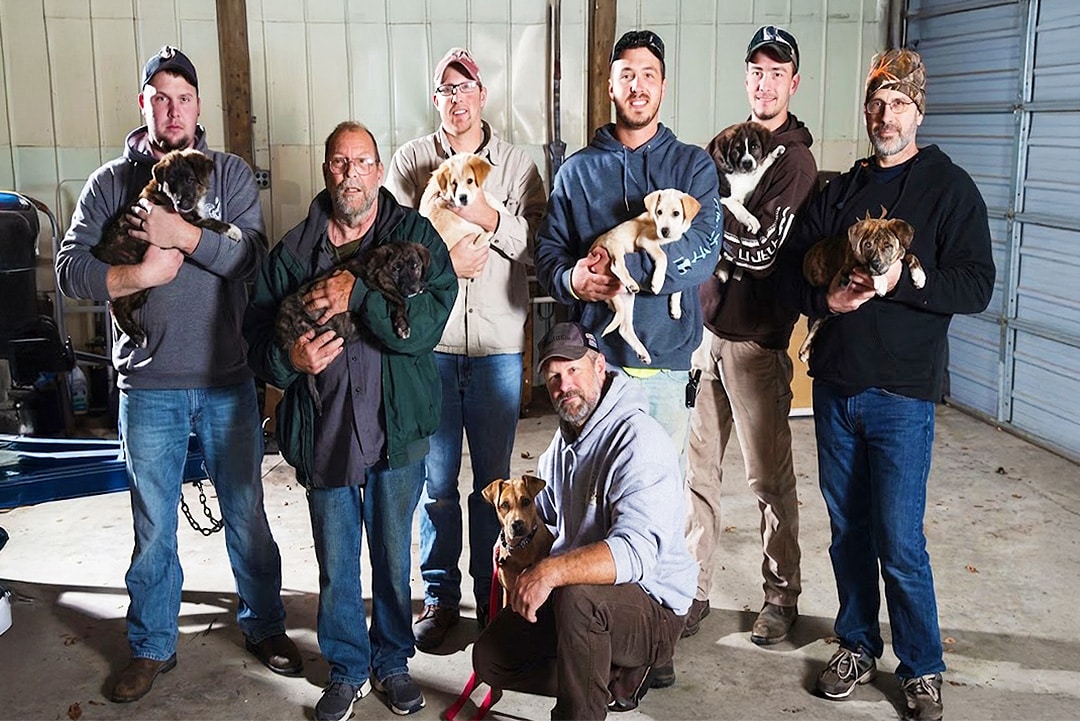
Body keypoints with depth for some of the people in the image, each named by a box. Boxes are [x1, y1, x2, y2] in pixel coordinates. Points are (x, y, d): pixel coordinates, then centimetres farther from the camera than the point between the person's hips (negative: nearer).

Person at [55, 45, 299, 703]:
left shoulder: (231, 174, 3)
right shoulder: (112, 182, 4)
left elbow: (254, 255, -11)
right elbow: (70, 269, -3)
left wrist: (184, 235, -21)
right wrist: (138, 275, -16)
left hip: (228, 382, 0)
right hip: (148, 386, 0)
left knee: (247, 514, 12)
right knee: (153, 528, 10)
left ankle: (264, 625, 30)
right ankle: (152, 648, 27)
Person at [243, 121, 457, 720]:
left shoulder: (414, 235, -4)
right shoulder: (294, 249, 1)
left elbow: (427, 323, -18)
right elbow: (256, 333, 2)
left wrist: (357, 294, -26)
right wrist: (289, 358, -19)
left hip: (396, 429, -1)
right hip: (322, 430, 1)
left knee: (394, 554, 14)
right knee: (335, 562, 12)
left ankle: (392, 661, 35)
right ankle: (346, 669, 32)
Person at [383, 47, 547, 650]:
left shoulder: (518, 165, 6)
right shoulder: (411, 161, 6)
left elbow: (538, 249, -3)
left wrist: (491, 217, -16)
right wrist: (442, 261, -15)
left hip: (498, 348, 0)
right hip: (429, 344, 0)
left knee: (494, 480, 8)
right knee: (436, 480, 7)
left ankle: (492, 596, 22)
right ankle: (440, 597, 21)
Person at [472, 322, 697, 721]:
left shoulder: (640, 441, -21)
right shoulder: (564, 439, 10)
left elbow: (636, 552, -34)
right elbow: (546, 514, 24)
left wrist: (552, 570, -43)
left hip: (653, 607, -9)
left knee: (577, 595, -39)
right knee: (490, 658, 2)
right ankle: (617, 679, 10)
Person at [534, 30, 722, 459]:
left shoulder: (693, 165, 4)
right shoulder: (578, 169, 9)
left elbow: (703, 252, -10)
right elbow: (548, 250, 6)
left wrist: (622, 265, -19)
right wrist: (570, 280, -17)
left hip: (668, 360, -1)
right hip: (595, 360, 1)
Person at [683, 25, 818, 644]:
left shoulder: (796, 160, -6)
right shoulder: (724, 144, 15)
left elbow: (761, 251, -16)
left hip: (756, 339, -6)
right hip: (700, 328, 6)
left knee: (771, 480, 5)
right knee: (696, 471, 9)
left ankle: (782, 597, 19)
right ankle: (695, 589, 21)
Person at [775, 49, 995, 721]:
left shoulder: (950, 188, -1)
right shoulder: (841, 190, 13)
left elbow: (976, 285, -9)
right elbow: (792, 264, 10)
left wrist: (899, 280, -21)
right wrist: (825, 297, -10)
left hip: (902, 393, -4)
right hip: (836, 383, 5)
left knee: (900, 543, -2)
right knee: (848, 529, 13)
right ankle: (858, 646, 30)